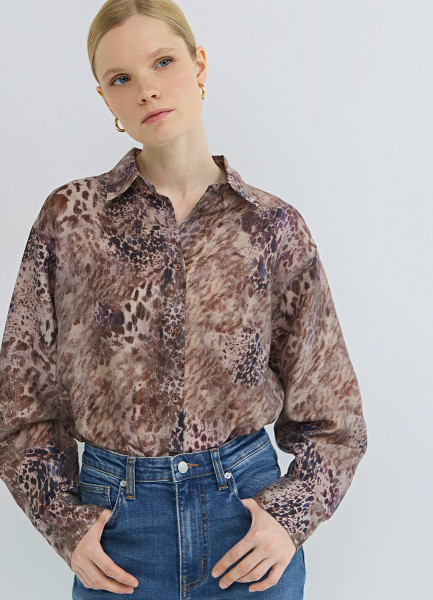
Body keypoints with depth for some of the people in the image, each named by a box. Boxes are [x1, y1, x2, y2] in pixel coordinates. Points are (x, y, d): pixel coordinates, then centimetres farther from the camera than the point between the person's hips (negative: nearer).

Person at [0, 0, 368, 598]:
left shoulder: (275, 227, -3)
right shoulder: (70, 217, -3)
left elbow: (328, 412, 4)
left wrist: (292, 514, -8)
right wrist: (65, 521, -5)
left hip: (248, 505, 0)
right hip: (115, 522, 0)